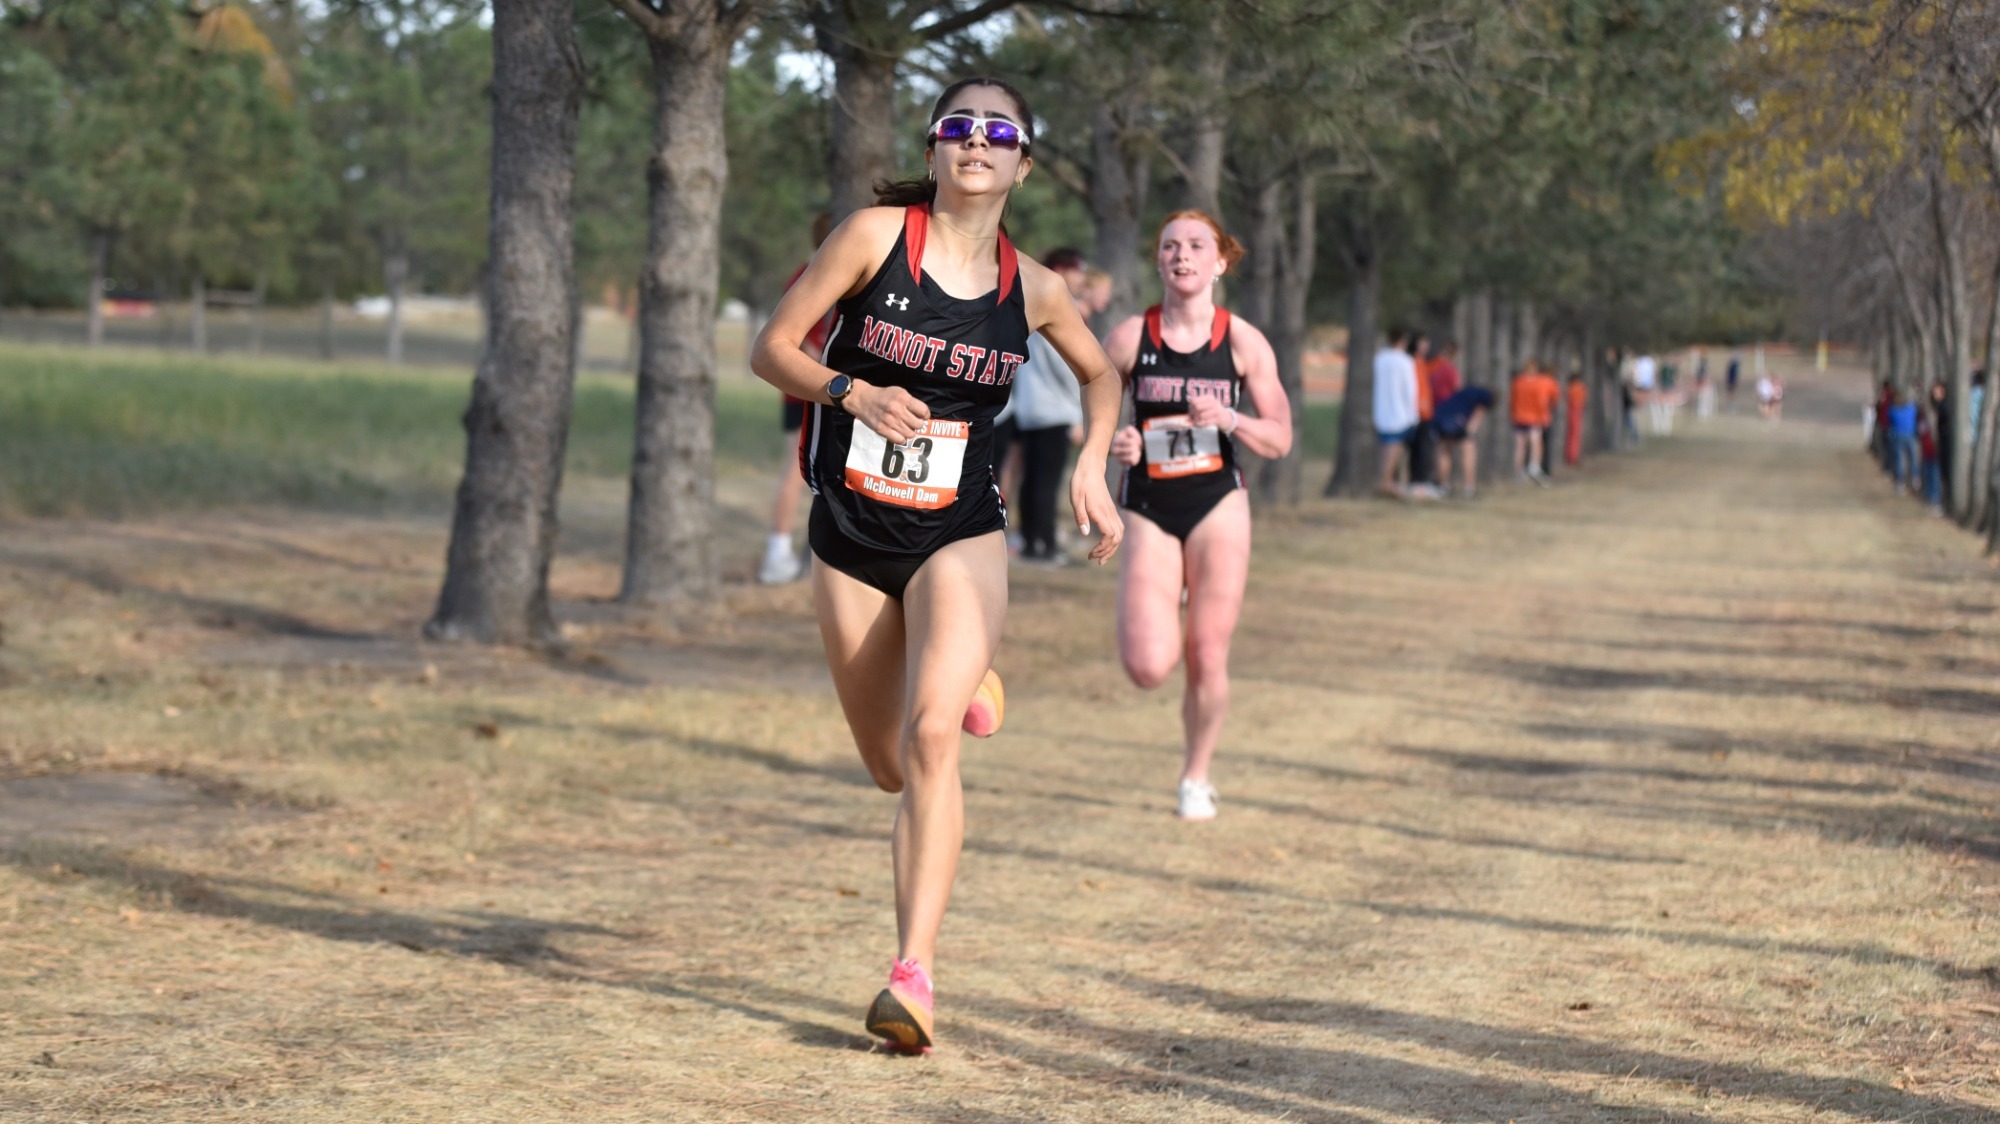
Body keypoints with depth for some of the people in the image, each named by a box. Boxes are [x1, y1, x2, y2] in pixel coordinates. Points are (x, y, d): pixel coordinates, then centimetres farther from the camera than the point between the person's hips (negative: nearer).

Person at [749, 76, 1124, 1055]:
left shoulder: (1032, 287, 1)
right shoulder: (876, 235, -6)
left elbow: (1100, 375, 21)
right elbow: (772, 348, -5)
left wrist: (1090, 469, 5)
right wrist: (854, 393, -22)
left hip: (960, 538, -1)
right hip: (850, 537, 1)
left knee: (930, 736, -24)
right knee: (891, 770, 12)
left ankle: (912, 975, -24)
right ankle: (965, 685, 49)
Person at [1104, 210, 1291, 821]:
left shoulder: (1242, 342, -2)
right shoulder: (1129, 338, -2)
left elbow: (1280, 439, 1)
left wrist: (1231, 421, -19)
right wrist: (1114, 443, -13)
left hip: (1218, 505, 0)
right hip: (1148, 510, 0)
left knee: (1207, 661, 0)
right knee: (1148, 667, -13)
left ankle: (1196, 777, 24)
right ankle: (1170, 603, 24)